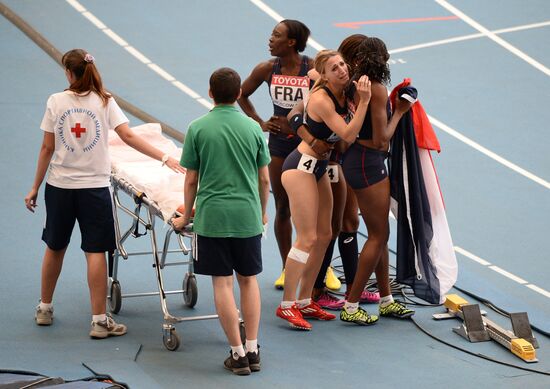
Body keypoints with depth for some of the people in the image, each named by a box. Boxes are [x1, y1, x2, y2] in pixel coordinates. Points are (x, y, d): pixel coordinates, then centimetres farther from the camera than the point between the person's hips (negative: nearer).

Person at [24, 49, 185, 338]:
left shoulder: (56, 102, -4)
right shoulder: (104, 102, -4)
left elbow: (47, 148, -2)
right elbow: (128, 136, -14)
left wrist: (35, 187, 5)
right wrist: (164, 158, -12)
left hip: (59, 186, 1)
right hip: (94, 186, -1)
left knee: (55, 248, 16)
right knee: (95, 252, -1)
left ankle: (44, 309, 31)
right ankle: (100, 321, -1)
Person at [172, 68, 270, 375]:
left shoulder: (198, 129, -5)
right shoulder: (253, 128, 1)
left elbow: (191, 180, -1)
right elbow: (264, 179, 7)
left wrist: (187, 216, 14)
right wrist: (263, 212, 23)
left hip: (212, 216, -2)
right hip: (248, 216, 2)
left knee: (222, 282, 2)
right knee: (249, 280, 12)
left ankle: (238, 354, 3)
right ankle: (253, 350, 13)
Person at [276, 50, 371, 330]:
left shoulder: (344, 92, 2)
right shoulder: (321, 99, -23)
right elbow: (348, 135, -27)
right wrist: (364, 101, -31)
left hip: (319, 169, 9)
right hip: (301, 167, -9)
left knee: (324, 236, 10)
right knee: (307, 238, -12)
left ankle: (304, 301, 17)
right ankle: (286, 305, -6)